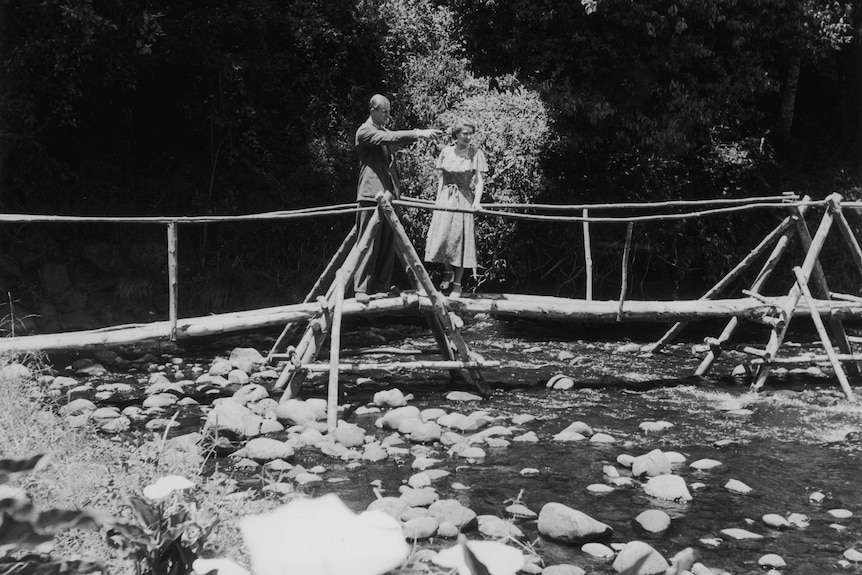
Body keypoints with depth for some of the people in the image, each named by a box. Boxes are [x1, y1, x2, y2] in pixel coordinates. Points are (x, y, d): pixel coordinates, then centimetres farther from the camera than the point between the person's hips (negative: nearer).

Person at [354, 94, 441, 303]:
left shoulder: (384, 131, 22)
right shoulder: (364, 131, -6)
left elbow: (397, 140, 14)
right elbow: (388, 138, -19)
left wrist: (421, 134, -5)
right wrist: (418, 133, -25)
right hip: (371, 194, -8)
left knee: (388, 244, 7)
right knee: (369, 243, -8)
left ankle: (381, 286, 13)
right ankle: (361, 289, -6)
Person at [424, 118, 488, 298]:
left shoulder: (476, 154, -3)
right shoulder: (446, 152, 5)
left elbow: (480, 181, -5)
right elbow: (441, 178, 11)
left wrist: (477, 201, -18)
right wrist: (438, 199, 4)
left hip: (464, 199, -2)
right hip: (445, 198, 2)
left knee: (459, 239, -2)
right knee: (440, 237, -5)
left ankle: (457, 284, 7)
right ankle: (448, 271, 22)